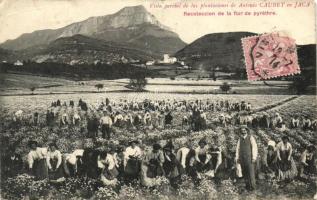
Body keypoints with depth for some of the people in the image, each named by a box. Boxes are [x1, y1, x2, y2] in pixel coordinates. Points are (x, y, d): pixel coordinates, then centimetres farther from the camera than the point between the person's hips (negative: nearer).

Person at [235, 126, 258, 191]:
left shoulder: (250, 137, 1)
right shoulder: (240, 139, 14)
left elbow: (254, 147, -3)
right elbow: (238, 148, 16)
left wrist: (254, 157, -10)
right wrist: (237, 157, 9)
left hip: (249, 158, -4)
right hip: (242, 158, 4)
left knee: (251, 172, -8)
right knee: (244, 173, 4)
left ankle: (252, 186, -3)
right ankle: (247, 185, 10)